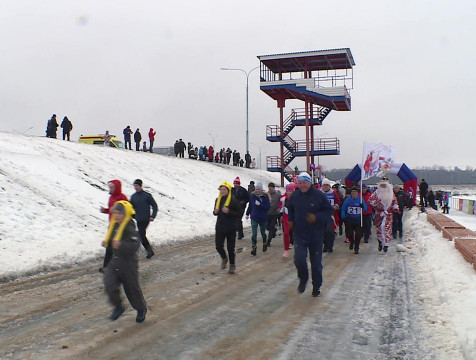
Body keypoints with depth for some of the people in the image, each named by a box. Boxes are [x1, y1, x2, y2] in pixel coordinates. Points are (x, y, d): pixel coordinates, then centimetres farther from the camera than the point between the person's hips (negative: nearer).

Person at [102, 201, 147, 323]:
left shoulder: (130, 229, -20)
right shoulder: (113, 226, 4)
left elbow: (135, 245, -30)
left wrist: (121, 245, -41)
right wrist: (107, 243, 2)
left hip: (128, 263, -6)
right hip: (114, 261, 6)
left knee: (132, 288, 8)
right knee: (109, 284, -11)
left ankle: (141, 309, 33)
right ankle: (118, 306, 11)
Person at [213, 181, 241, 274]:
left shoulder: (234, 200, -10)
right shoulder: (218, 200, 7)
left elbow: (239, 213, -11)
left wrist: (229, 212, -24)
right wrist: (215, 212, -5)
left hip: (231, 228, -4)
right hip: (220, 227, 4)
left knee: (230, 248, 5)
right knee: (218, 246, 0)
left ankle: (232, 265, 24)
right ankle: (224, 259, 30)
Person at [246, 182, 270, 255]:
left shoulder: (265, 197, -8)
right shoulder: (252, 196, -2)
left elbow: (267, 207, -14)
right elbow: (250, 205, 12)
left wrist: (260, 204, -24)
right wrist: (247, 214, 18)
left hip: (263, 218, -1)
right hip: (254, 218, 1)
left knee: (263, 232, 15)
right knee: (254, 233, -8)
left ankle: (265, 243, 41)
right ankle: (253, 248, -4)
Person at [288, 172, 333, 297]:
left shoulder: (318, 195, -10)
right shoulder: (295, 195, 1)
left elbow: (329, 211, -6)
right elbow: (291, 210, 21)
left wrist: (317, 217, -21)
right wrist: (291, 220, 5)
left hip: (316, 235, -2)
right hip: (299, 234, 2)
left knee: (316, 262, 8)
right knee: (299, 259, -11)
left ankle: (316, 287, 28)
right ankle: (303, 280, 18)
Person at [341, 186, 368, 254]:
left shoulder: (360, 200, -1)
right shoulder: (347, 200, 0)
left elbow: (366, 209, -3)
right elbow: (343, 209, 5)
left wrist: (363, 207, -25)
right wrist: (343, 217, -4)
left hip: (358, 220, 0)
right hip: (349, 220, 1)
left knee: (358, 235, -3)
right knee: (349, 234, -1)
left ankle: (356, 248, 13)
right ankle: (351, 242, 33)